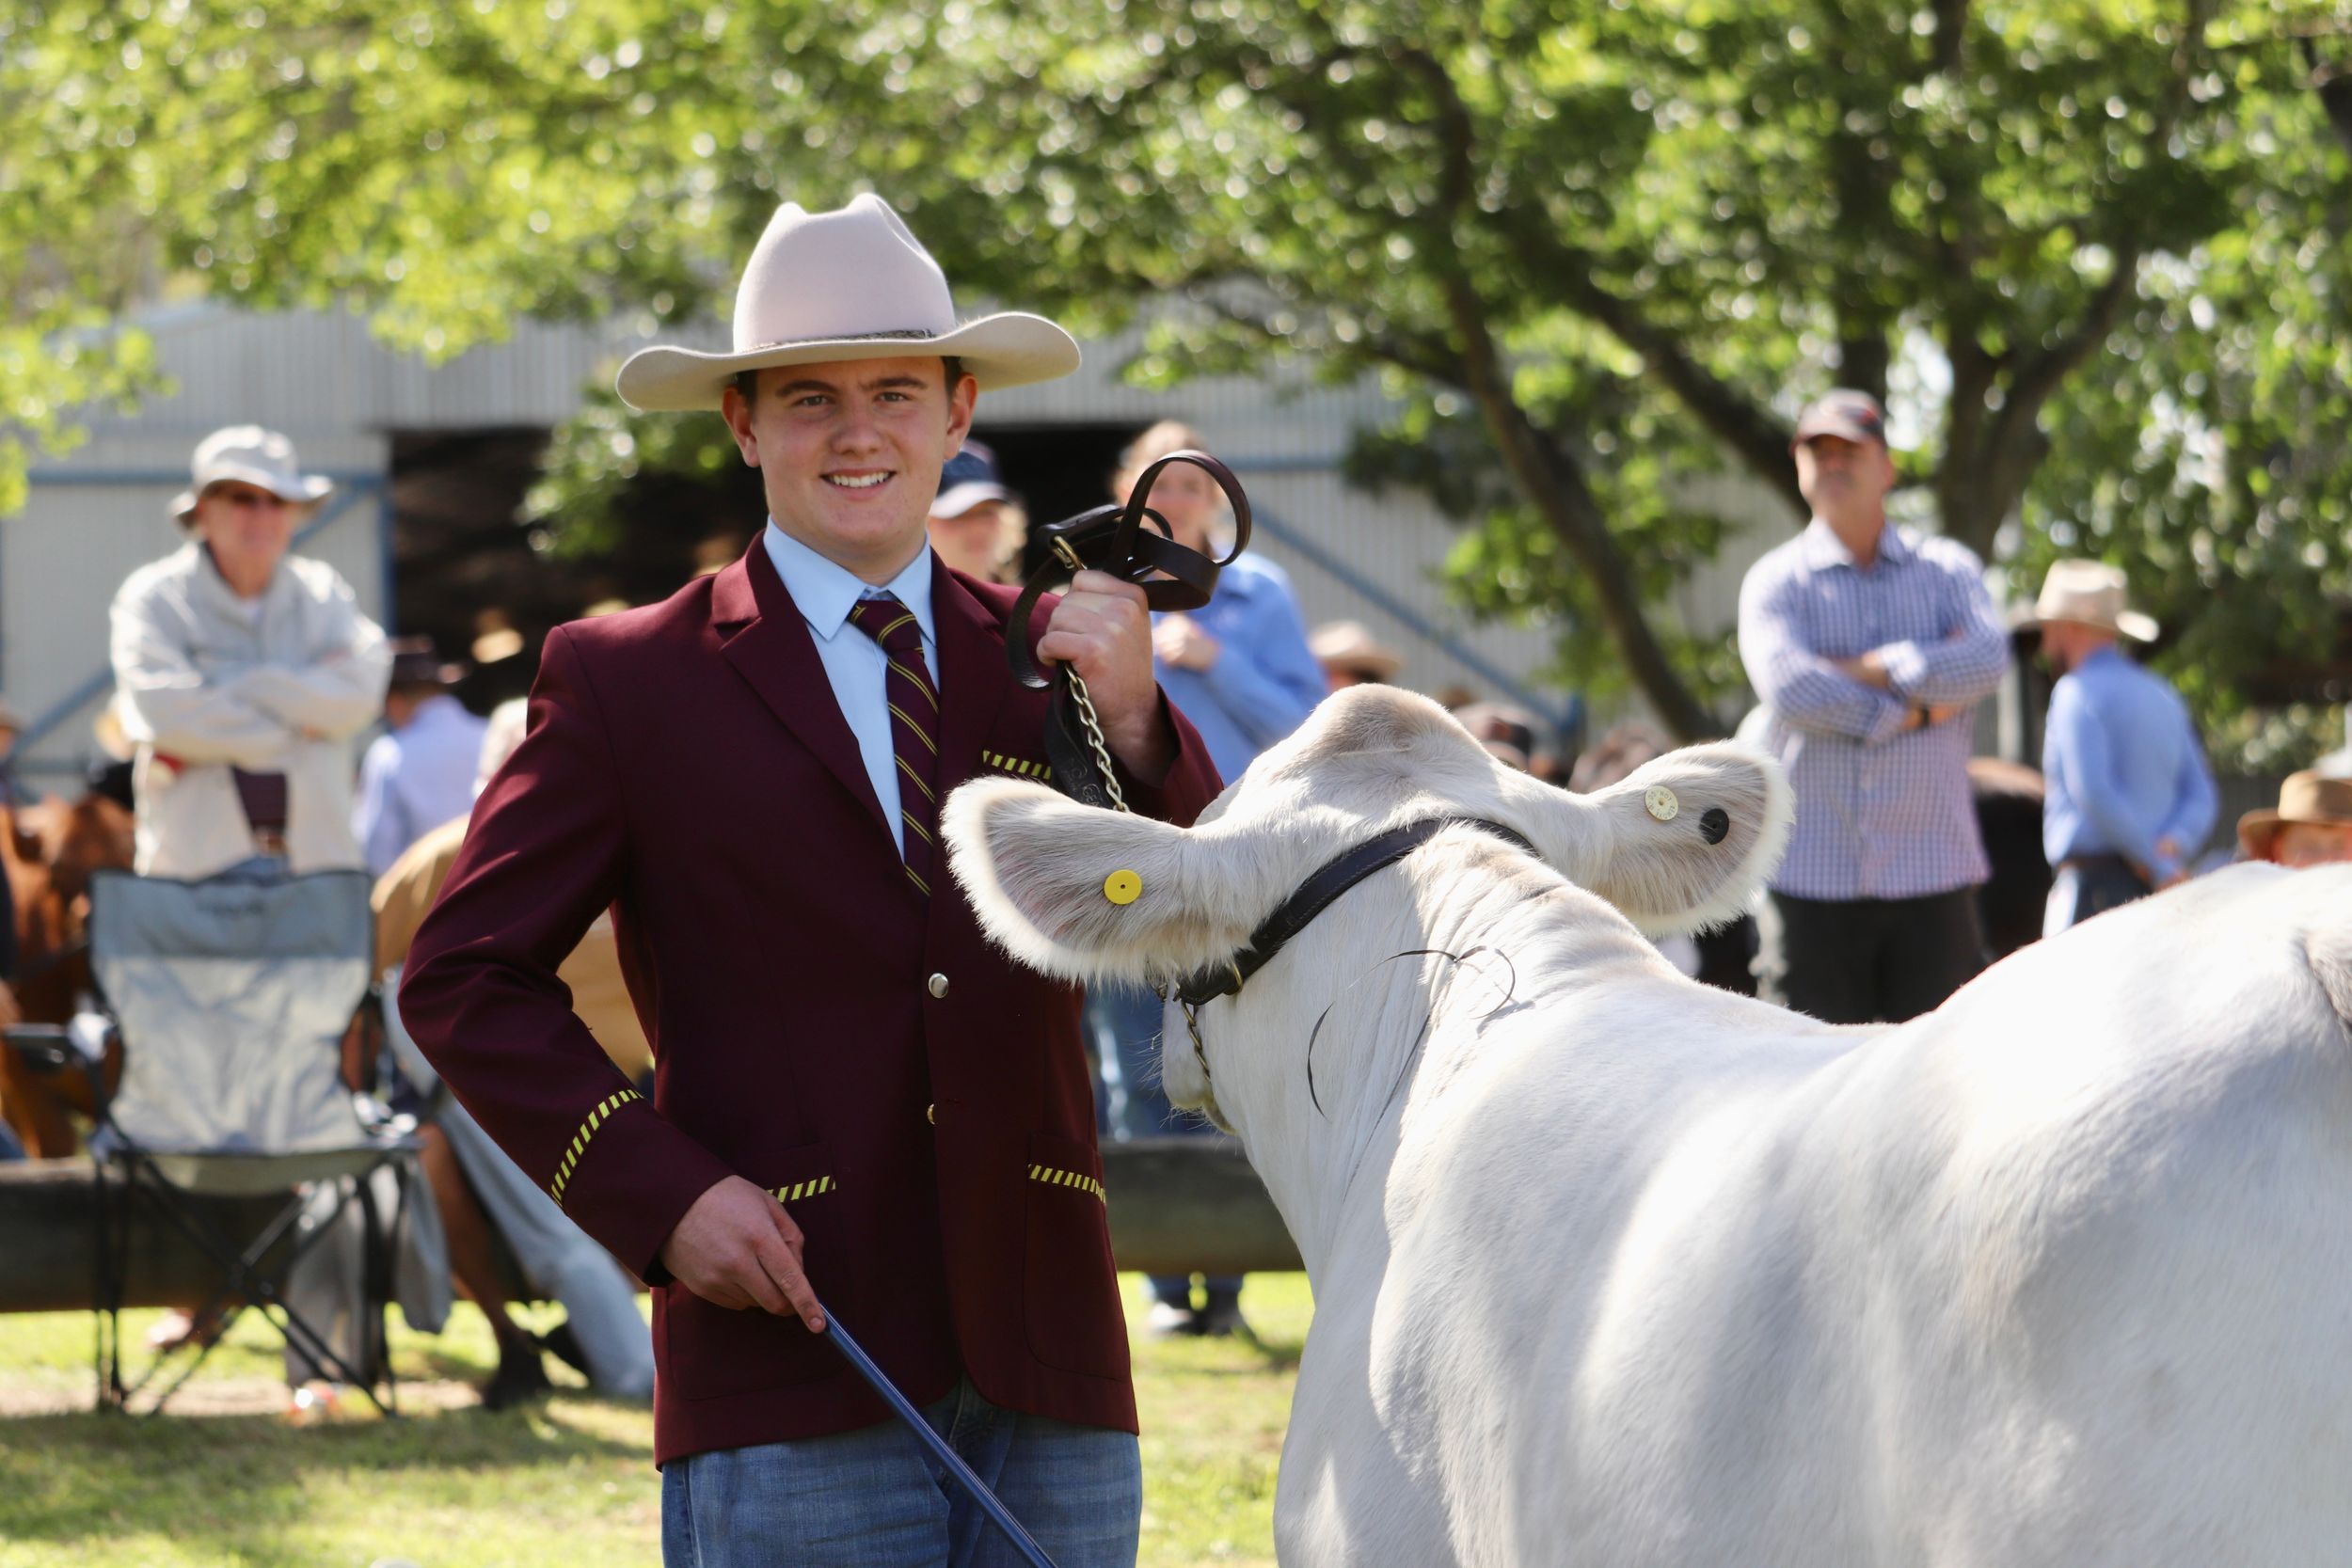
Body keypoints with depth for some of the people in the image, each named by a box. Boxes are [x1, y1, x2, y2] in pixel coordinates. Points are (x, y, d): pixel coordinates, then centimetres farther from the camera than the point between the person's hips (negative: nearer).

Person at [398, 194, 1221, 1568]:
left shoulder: (1048, 660, 11)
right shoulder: (626, 683, 3)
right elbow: (465, 978, 2)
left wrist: (1136, 726, -12)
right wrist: (658, 1194, -9)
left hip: (1050, 1369, 3)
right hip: (790, 1371, -3)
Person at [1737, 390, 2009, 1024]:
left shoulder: (1947, 569, 12)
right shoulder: (1776, 581, 7)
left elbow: (1987, 660, -8)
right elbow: (1788, 685, -13)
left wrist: (1860, 670, -9)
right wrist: (1916, 711, -10)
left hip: (1932, 876, 1)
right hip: (1812, 877, -1)